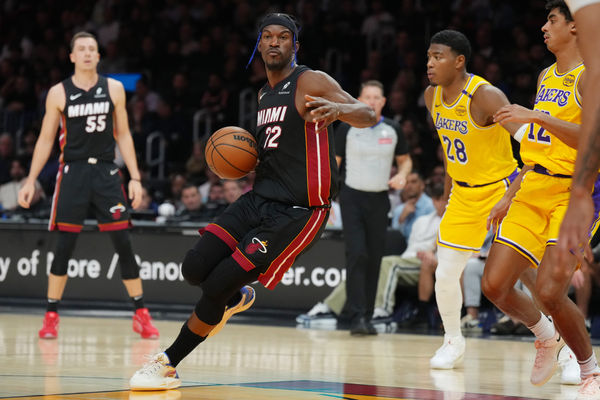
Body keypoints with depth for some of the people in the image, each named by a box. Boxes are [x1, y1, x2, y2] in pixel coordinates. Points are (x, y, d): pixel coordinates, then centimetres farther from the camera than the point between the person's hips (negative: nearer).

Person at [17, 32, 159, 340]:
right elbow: (46, 139, 7)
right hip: (73, 173, -1)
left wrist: (135, 177, 2)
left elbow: (123, 135, 9)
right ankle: (51, 315, 7)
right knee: (64, 245, -3)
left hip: (106, 173, 1)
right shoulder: (58, 93, 1)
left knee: (123, 243, -2)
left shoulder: (113, 89, 5)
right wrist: (31, 181, 1)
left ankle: (141, 315, 5)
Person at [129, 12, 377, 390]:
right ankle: (236, 299, 30)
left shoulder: (310, 82, -8)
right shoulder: (265, 95, 16)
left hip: (297, 212, -7)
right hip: (260, 198, 7)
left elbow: (369, 117, -17)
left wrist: (337, 108, -40)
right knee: (195, 268, -5)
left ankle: (168, 363, 5)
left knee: (218, 287, -11)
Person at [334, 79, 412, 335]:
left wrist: (402, 175, -7)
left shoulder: (392, 130, 4)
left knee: (374, 259, 5)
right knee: (357, 255, -15)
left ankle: (366, 316, 13)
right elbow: (333, 163, 1)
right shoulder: (347, 129, -3)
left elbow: (405, 160, 17)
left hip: (379, 199, 3)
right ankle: (356, 317, -18)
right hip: (352, 198, -3)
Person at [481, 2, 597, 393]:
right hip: (535, 189, 8)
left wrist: (536, 117, -26)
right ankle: (547, 336, 29)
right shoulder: (546, 76, 16)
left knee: (550, 291, -19)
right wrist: (511, 196, 22)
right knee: (495, 285, 1)